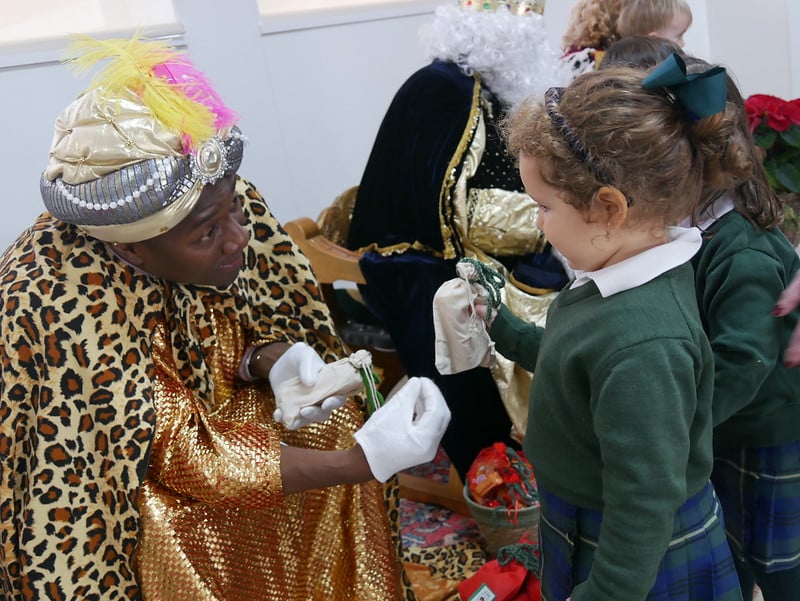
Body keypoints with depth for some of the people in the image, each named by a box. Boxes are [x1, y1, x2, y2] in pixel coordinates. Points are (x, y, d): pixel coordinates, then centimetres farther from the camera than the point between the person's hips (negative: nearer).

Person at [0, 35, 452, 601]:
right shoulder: (68, 309, -36)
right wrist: (364, 460, -37)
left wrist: (272, 358, -25)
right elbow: (183, 458, -30)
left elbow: (261, 317, -2)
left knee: (332, 426, -9)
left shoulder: (225, 202, -20)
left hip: (201, 404, 6)